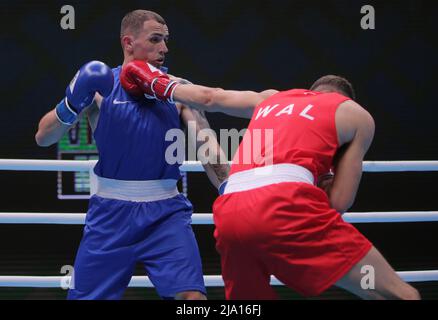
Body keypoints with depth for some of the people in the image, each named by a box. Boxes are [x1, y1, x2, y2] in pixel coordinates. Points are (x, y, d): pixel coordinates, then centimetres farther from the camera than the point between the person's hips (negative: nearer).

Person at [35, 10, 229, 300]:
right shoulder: (100, 86, 0)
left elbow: (208, 147, -4)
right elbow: (43, 138, -1)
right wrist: (71, 105, -20)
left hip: (166, 212, 0)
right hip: (111, 213, 0)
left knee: (191, 296, -15)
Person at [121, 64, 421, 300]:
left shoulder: (271, 99, 33)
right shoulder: (358, 115, 21)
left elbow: (209, 97, 43)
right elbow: (339, 202, 15)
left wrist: (162, 86, 60)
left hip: (229, 214, 6)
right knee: (401, 296, -3)